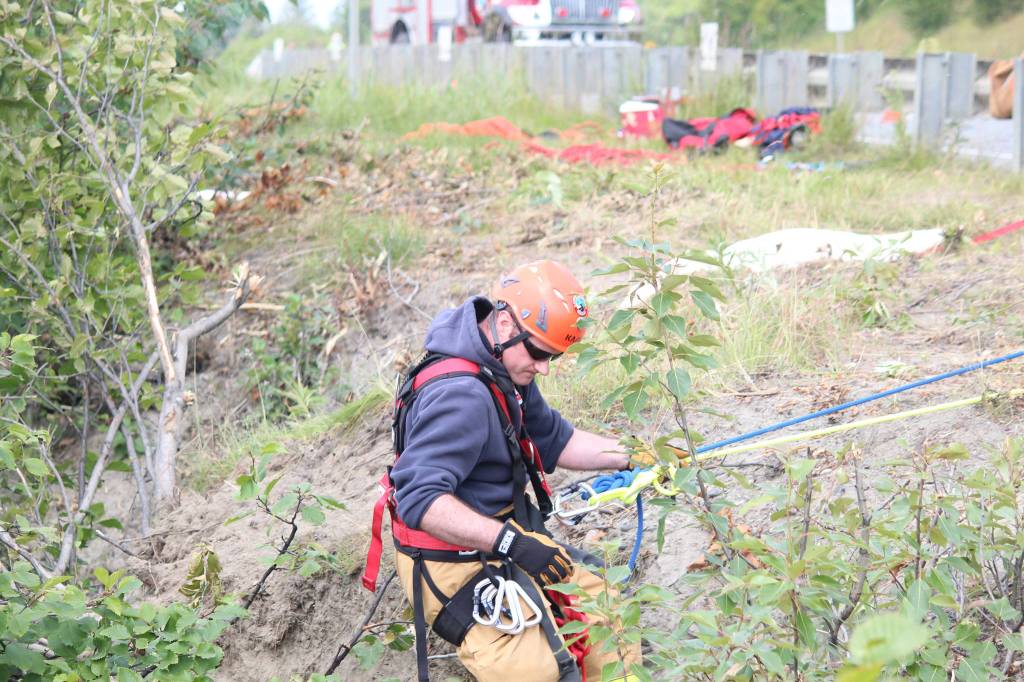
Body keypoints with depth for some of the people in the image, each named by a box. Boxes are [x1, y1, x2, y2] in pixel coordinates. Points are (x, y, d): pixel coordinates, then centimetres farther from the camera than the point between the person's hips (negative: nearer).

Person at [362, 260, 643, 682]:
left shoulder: (507, 368, 2)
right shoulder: (459, 394, -28)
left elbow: (553, 440, 13)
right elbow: (420, 499, -34)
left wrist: (631, 457, 2)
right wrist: (512, 542, -37)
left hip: (504, 536, 9)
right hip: (456, 563, -9)